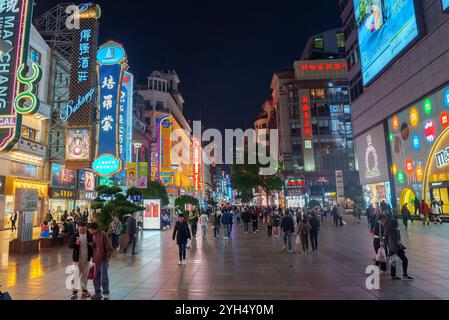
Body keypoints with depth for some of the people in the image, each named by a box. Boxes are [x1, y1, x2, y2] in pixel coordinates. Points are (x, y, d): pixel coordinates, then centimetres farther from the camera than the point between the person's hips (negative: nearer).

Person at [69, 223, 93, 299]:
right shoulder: (74, 235, -5)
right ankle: (75, 291, 10)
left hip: (87, 259, 2)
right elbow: (70, 245, -6)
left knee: (85, 275, 12)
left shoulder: (89, 235, -2)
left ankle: (84, 290, 23)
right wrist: (75, 243, -27)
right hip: (77, 258, -2)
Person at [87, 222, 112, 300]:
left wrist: (107, 257, -14)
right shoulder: (94, 236, 8)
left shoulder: (103, 235, -14)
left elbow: (109, 248, -14)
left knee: (104, 278, -1)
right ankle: (98, 293, 28)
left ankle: (106, 294, 12)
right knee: (96, 277, 13)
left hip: (104, 260, -7)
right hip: (96, 260, 7)